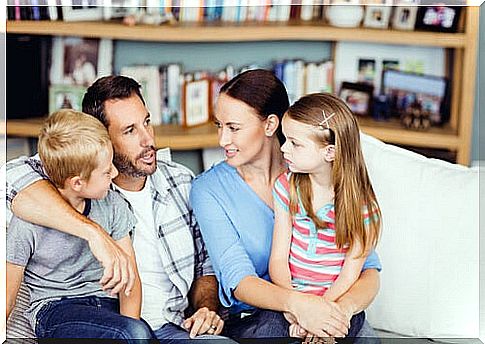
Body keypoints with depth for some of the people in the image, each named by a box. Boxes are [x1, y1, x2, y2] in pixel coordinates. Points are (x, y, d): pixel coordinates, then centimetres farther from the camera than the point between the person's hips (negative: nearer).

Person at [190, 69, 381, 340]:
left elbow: (369, 270, -5)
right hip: (251, 320, -1)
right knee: (273, 323, -36)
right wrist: (296, 303, -35)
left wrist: (344, 307, -29)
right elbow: (237, 281, -13)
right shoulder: (209, 189, -1)